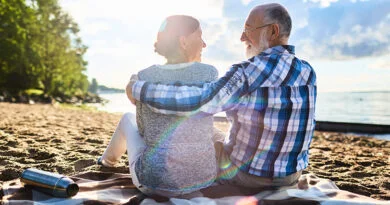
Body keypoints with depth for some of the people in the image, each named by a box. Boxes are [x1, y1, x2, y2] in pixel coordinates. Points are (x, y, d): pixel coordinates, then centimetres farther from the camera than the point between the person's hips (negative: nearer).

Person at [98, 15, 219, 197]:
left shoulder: (144, 77, -8)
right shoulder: (210, 73, -7)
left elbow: (143, 128, 5)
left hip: (156, 179, -1)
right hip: (204, 176, 2)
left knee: (128, 119, 27)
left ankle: (109, 158, 59)